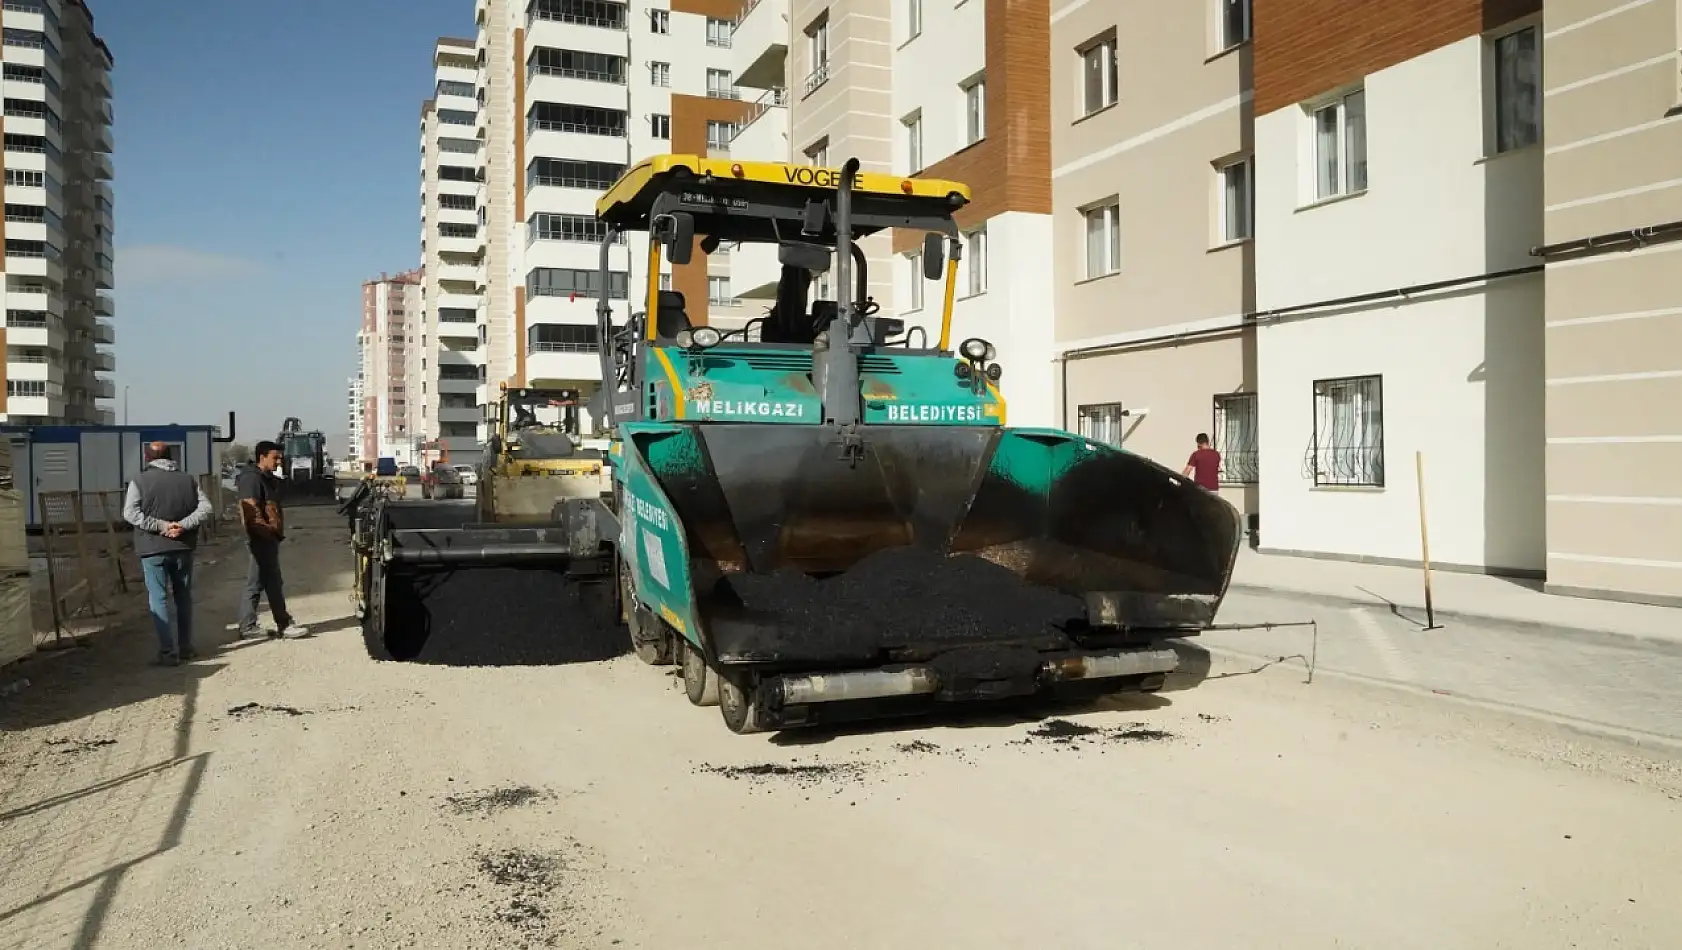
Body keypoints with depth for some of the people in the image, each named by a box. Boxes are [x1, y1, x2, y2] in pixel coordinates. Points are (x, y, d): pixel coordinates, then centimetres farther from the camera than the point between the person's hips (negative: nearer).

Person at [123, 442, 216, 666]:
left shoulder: (140, 481, -4)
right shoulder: (188, 479, 6)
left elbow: (130, 513, -15)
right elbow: (207, 508, -3)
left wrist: (160, 525, -14)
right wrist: (183, 525, -11)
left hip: (153, 549, -3)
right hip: (183, 548, 3)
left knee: (158, 599, 1)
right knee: (184, 597, 15)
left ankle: (169, 652, -4)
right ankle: (186, 647, 20)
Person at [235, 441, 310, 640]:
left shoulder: (268, 479, 19)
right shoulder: (252, 478, -14)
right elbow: (251, 512, -22)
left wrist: (278, 532, 17)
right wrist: (269, 532, -18)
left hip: (269, 538, 11)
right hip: (261, 538, -11)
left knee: (256, 584, 12)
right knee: (273, 583, -5)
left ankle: (248, 627, 16)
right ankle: (284, 626, 0)